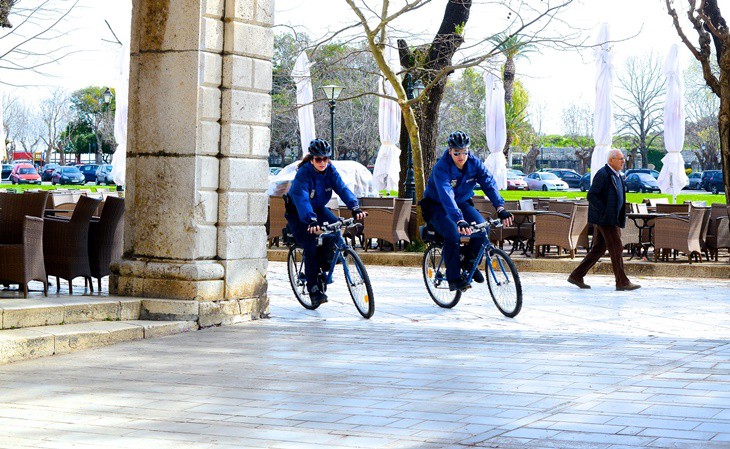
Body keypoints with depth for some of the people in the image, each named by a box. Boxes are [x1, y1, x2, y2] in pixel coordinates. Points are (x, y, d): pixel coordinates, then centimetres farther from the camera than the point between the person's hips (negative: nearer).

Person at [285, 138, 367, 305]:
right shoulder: (303, 173, -28)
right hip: (297, 212, -5)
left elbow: (342, 188, -24)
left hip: (318, 208, 5)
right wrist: (311, 220, -56)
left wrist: (355, 207, -43)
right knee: (311, 248, -19)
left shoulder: (330, 170, -13)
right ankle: (313, 288, -8)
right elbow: (302, 199, -41)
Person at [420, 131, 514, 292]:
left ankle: (468, 260, 4)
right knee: (453, 234, -31)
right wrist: (460, 220, -56)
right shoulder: (441, 168, -29)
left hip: (462, 203, 5)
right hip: (437, 206, -5)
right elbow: (446, 196, -42)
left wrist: (500, 208, -38)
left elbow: (489, 184, -22)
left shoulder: (474, 163, -14)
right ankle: (453, 278, -17)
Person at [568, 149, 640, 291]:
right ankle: (622, 282, -3)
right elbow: (591, 195, -18)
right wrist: (604, 211, -21)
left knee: (598, 249, 10)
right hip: (604, 219, -10)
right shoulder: (603, 174, -13)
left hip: (610, 219, 10)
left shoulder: (616, 175, 17)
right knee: (616, 248, -7)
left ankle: (577, 276, 14)